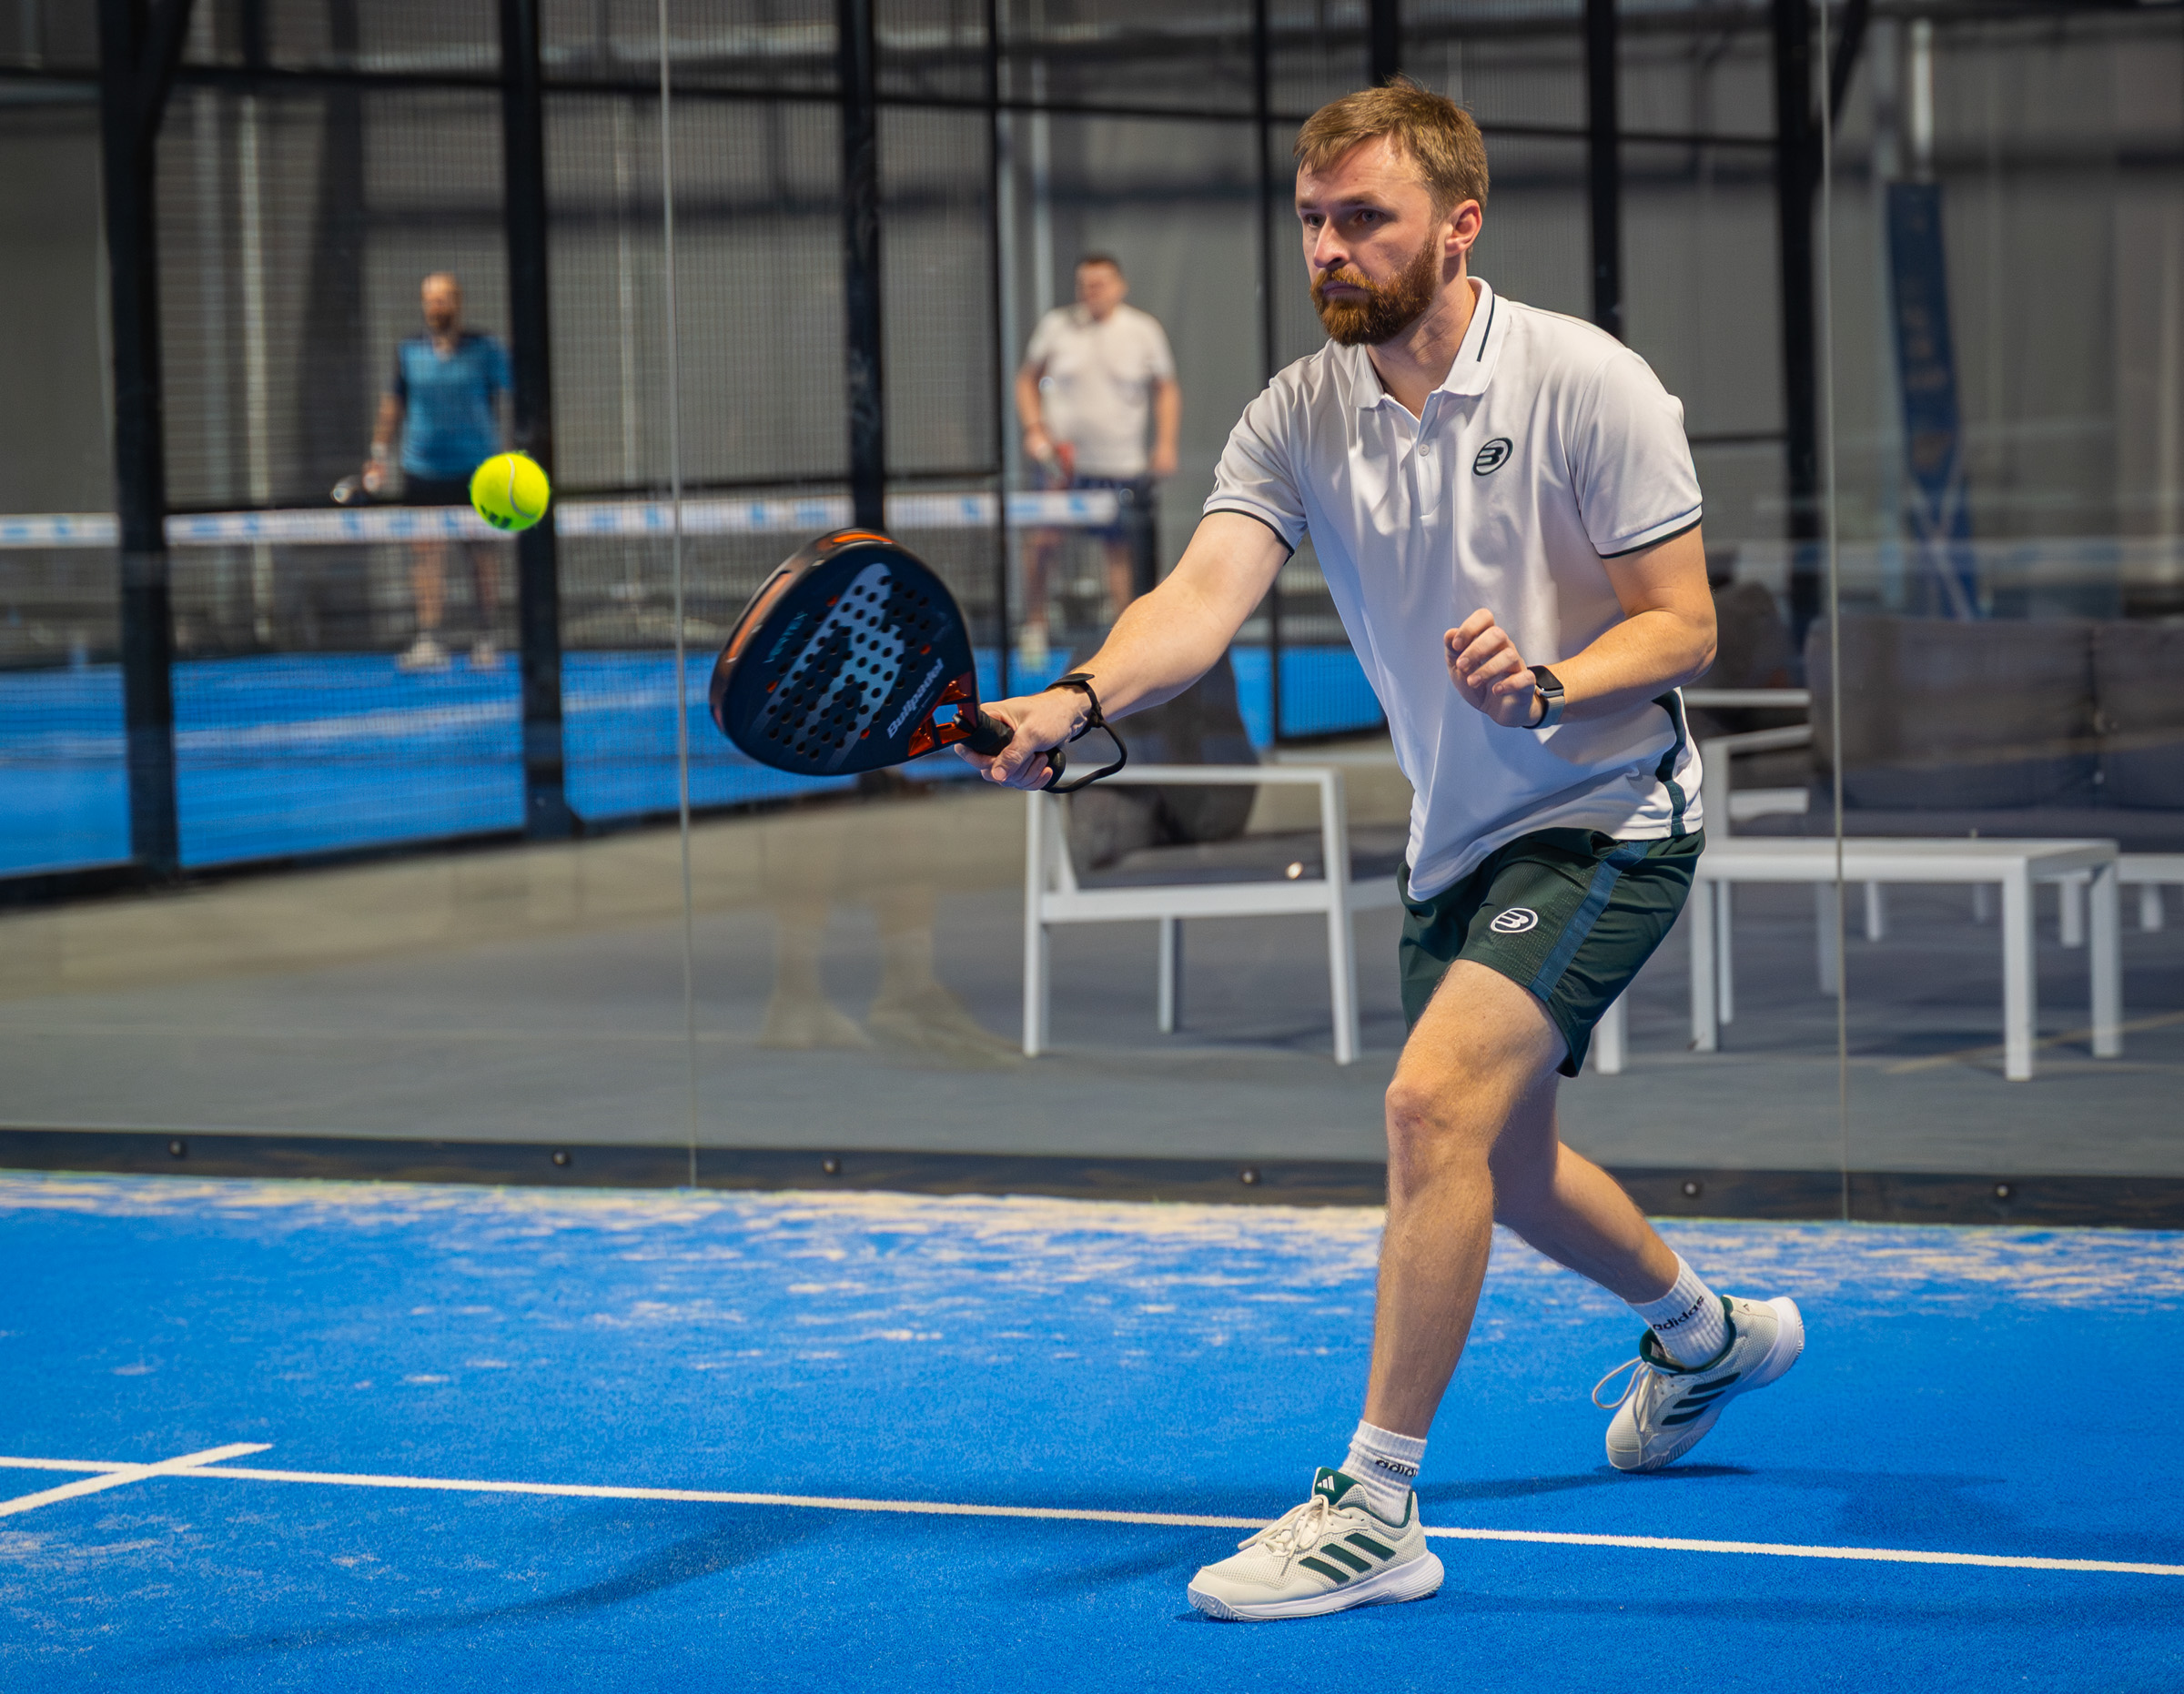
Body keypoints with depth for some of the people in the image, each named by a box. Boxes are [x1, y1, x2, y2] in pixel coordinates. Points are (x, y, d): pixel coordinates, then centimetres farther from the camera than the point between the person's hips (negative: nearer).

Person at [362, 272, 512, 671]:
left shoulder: (486, 351, 2)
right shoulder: (409, 353, 9)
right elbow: (393, 403, 17)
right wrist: (380, 454, 11)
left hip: (477, 471, -1)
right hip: (422, 469, 1)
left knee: (481, 552, 4)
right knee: (427, 552, -8)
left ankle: (485, 639, 14)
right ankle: (428, 641, -12)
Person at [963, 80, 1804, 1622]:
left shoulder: (1590, 384, -16)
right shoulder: (1300, 416, -5)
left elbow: (1685, 626, -14)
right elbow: (1206, 595, -19)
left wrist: (1546, 683, -33)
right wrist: (1080, 698, -39)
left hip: (1605, 817, -7)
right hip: (1459, 839, 7)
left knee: (1433, 1102, -24)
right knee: (1500, 1166, 21)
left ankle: (1377, 1509, -17)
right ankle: (1709, 1333, 52)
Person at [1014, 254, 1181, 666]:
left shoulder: (1145, 331, 3)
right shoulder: (1056, 326, 3)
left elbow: (1166, 390, 11)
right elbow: (1028, 380, 12)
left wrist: (1165, 443, -1)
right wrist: (1034, 428, -2)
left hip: (1122, 465, 0)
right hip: (1063, 459, 0)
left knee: (1120, 551, 3)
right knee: (1042, 539, -15)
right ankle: (1034, 624, 0)